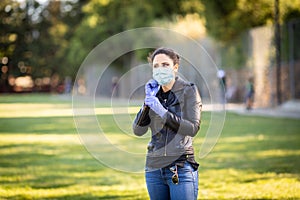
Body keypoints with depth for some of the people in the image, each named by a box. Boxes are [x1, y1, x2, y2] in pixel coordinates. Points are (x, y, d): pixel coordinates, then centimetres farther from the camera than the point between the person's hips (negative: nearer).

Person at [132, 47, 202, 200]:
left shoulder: (189, 91, -1)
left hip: (181, 168, -5)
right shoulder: (153, 93, 12)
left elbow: (193, 128, -13)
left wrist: (163, 112, -19)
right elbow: (138, 130, 4)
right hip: (154, 168, 5)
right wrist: (147, 103, -8)